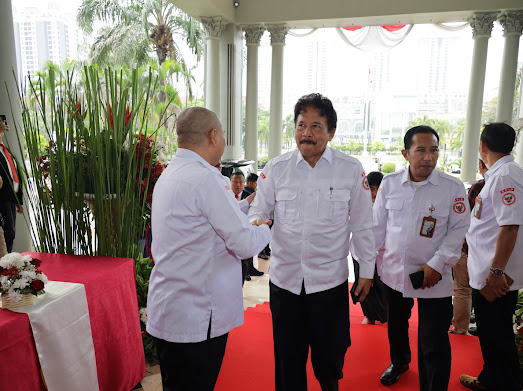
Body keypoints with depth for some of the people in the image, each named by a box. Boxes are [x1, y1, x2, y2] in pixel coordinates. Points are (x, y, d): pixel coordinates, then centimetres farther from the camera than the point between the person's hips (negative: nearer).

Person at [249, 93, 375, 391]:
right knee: (288, 358, 15)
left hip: (330, 280, -1)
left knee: (329, 356, 16)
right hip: (285, 279, 1)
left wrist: (367, 272, 4)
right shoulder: (276, 169, -2)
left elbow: (362, 225, 1)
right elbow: (258, 213, 4)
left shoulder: (351, 170, -5)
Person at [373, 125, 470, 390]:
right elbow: (378, 226, 6)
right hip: (393, 272, 4)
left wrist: (436, 264, -14)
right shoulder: (389, 183, -2)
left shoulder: (452, 187, -9)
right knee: (396, 325, 25)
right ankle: (399, 362, 53)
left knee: (434, 344, 0)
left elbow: (458, 230, -5)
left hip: (434, 279, -3)